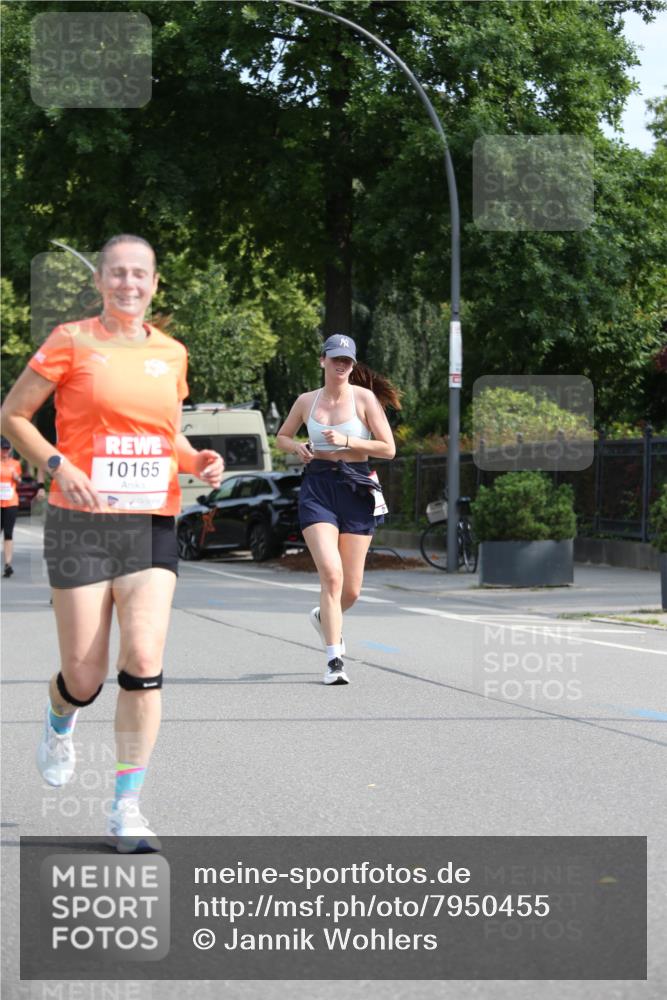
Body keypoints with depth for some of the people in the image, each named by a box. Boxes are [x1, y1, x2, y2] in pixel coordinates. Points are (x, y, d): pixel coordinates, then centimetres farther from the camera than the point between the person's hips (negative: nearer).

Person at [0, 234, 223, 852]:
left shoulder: (171, 353, 11)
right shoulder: (72, 342, -2)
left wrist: (196, 461, 4)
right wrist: (58, 465, -14)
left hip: (152, 524, 3)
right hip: (81, 522, -3)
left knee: (143, 661, -12)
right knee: (84, 674, 0)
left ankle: (127, 809, -2)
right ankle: (59, 726, 39)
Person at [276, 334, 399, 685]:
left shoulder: (365, 398, 1)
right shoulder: (307, 401, 8)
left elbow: (388, 448, -3)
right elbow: (282, 436, 24)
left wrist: (346, 441, -14)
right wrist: (297, 447, 2)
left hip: (355, 490, 0)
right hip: (317, 488, 0)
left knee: (351, 589, 4)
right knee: (331, 574, -19)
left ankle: (325, 617, 40)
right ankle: (334, 660, -16)